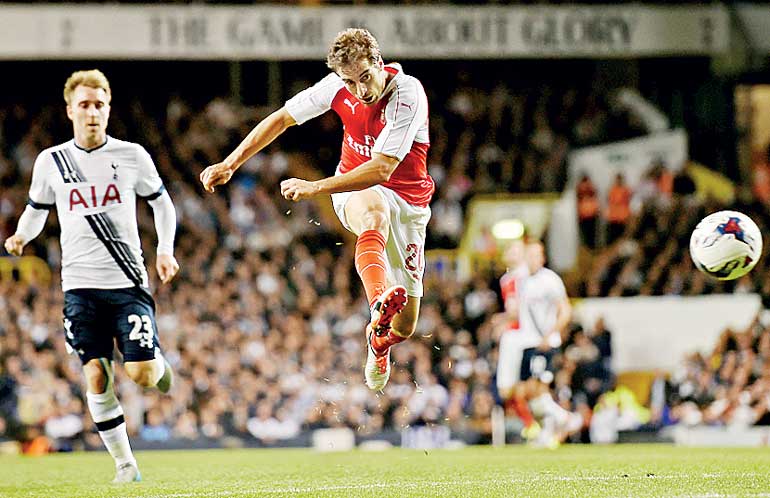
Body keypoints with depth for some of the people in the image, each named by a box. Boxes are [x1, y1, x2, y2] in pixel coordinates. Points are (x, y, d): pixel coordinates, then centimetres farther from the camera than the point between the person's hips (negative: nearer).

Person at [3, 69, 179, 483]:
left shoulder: (132, 156, 1)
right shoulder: (50, 162, 3)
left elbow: (161, 201, 14)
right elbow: (37, 209, 17)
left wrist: (165, 250, 0)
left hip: (128, 282, -1)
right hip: (80, 286, 1)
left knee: (141, 374, -10)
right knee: (97, 377, -5)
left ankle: (158, 363, 28)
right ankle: (124, 462, 7)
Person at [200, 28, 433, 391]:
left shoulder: (407, 95, -25)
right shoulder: (339, 86, -12)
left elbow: (382, 170, -30)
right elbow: (282, 119, 3)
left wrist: (315, 188, -31)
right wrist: (230, 164, 2)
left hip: (408, 201, -1)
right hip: (356, 191, 1)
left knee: (404, 327, 1)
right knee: (375, 215, -42)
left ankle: (380, 339, 41)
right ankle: (380, 305, -69)